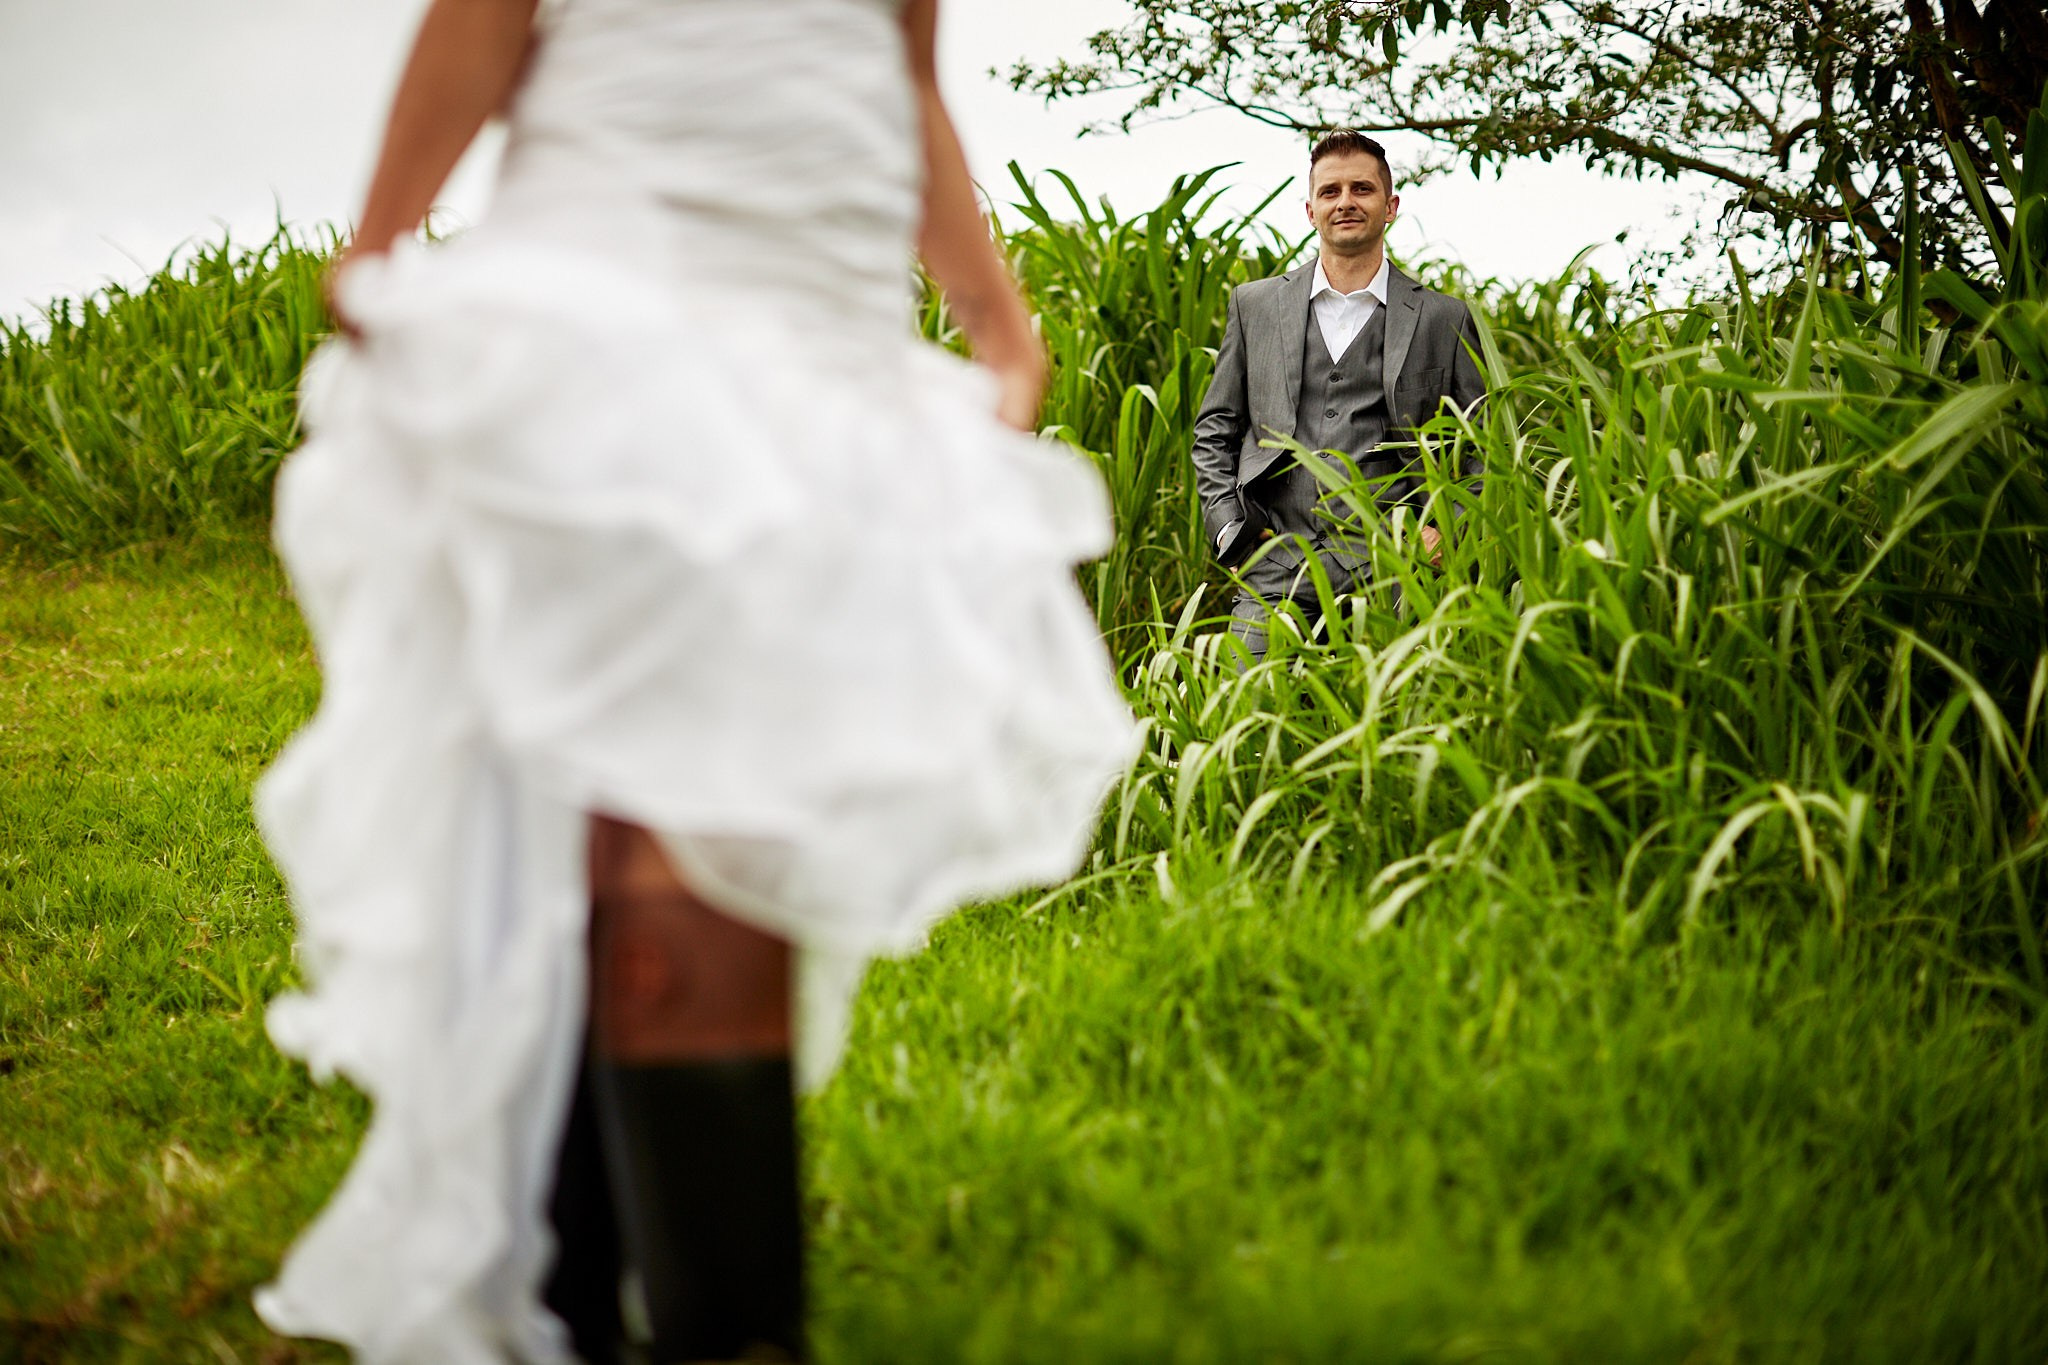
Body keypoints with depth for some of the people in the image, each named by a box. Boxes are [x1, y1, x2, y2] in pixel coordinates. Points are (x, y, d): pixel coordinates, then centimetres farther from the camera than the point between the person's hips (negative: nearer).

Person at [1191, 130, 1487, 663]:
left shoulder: (1444, 319, 11)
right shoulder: (1255, 304, 16)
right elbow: (1215, 431, 18)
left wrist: (1443, 530, -3)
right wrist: (1229, 526, 4)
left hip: (1389, 577, -1)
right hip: (1276, 574, 1)